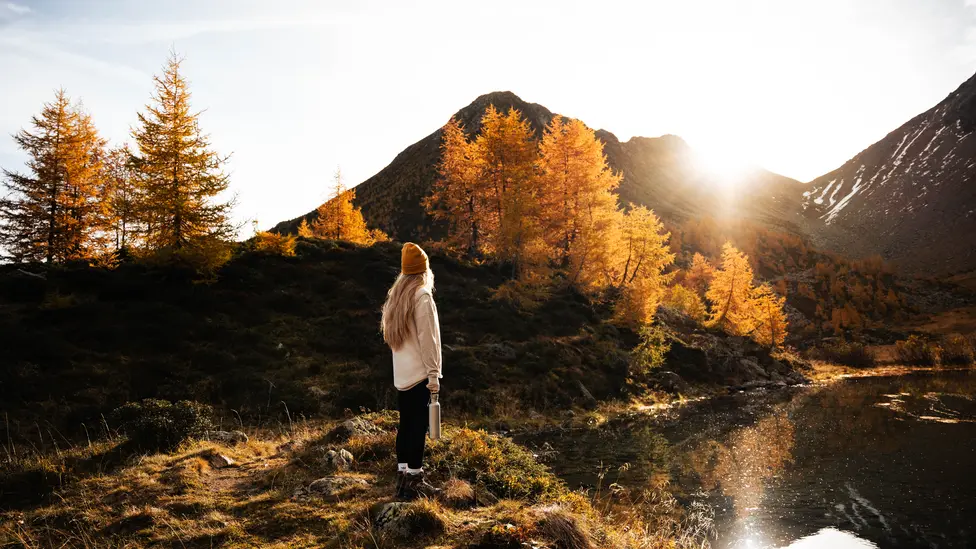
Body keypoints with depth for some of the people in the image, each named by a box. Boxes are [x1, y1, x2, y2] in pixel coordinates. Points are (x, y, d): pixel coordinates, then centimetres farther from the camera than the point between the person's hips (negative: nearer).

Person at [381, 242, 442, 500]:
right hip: (419, 373, -7)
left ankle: (403, 476, 17)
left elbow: (391, 335, 14)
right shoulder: (422, 296, -10)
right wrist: (434, 373, -13)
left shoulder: (395, 296, 13)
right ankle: (414, 480, 0)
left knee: (406, 425, 12)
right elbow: (427, 338, -15)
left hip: (401, 373, 8)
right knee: (418, 426, -3)